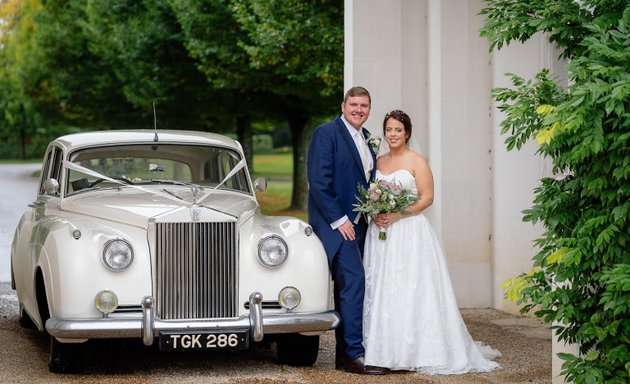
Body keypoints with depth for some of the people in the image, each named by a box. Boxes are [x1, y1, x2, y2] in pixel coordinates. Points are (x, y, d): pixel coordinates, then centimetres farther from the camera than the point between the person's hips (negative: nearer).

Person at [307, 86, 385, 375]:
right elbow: (318, 181, -15)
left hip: (357, 224, 8)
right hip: (334, 222, -8)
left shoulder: (366, 138, 15)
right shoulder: (326, 133, -9)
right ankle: (354, 354, -15)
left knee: (348, 286, 10)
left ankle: (344, 355, 14)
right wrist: (338, 220, -17)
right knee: (354, 281, -17)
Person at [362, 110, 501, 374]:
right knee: (381, 290, 2)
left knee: (410, 291, -8)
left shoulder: (417, 161, -2)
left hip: (410, 232, -5)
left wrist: (399, 214, -16)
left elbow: (427, 198, -7)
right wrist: (375, 214, -4)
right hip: (380, 233, 5)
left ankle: (417, 351, -5)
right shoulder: (379, 162, 14)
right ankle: (385, 351, 6)